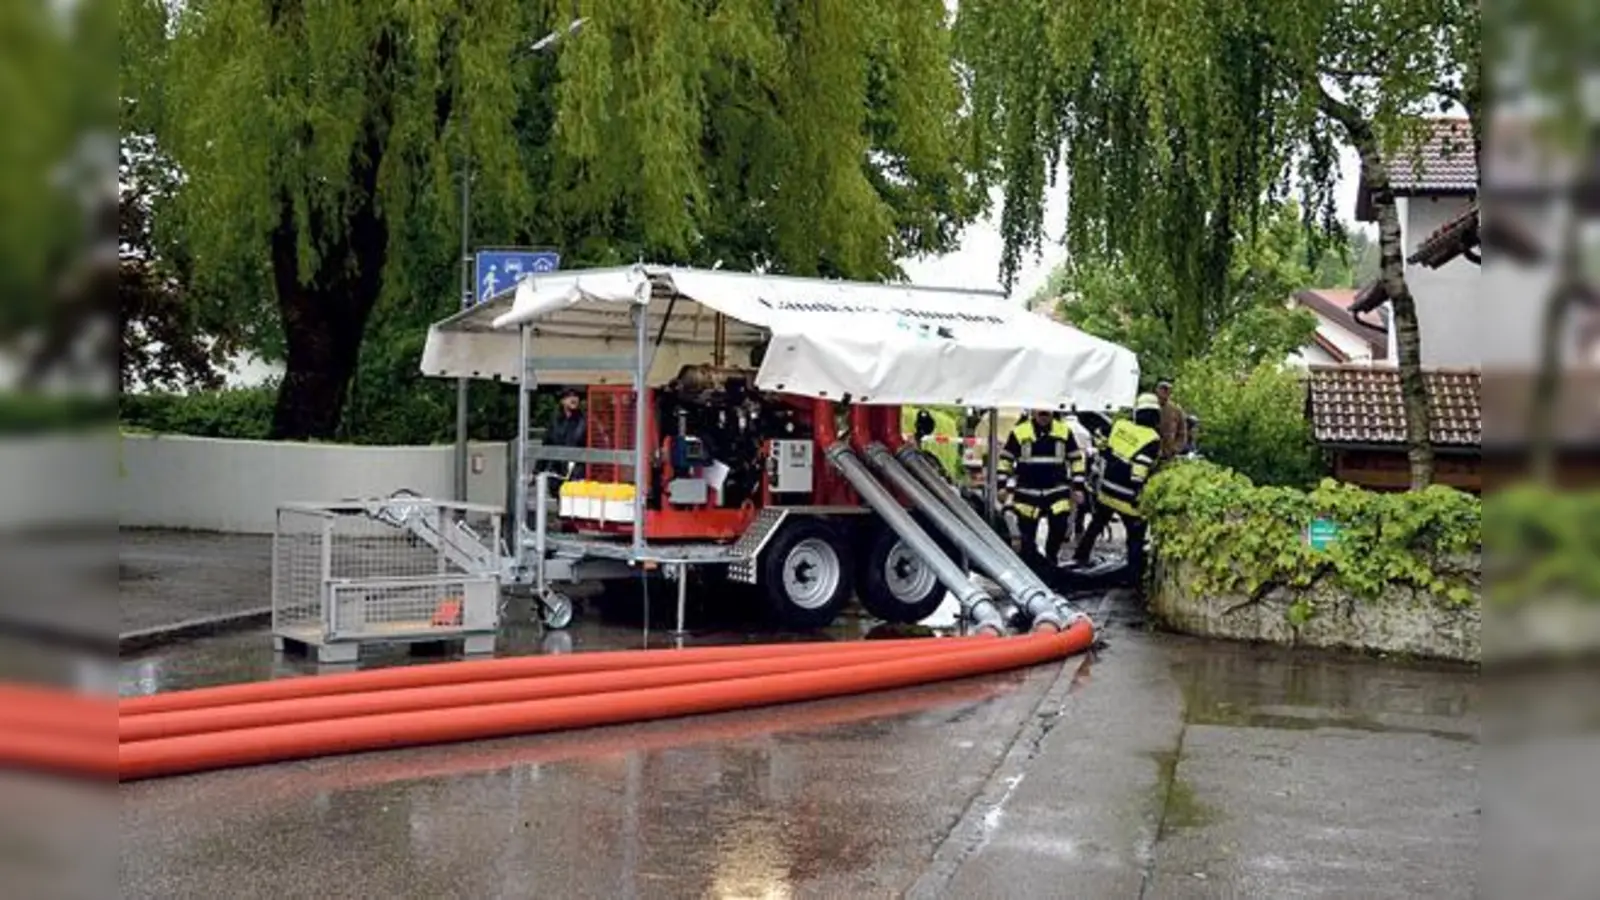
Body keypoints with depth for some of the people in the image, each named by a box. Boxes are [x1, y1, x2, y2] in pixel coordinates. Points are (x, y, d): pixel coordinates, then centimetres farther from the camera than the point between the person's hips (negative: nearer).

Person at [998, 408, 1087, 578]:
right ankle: (1029, 564, 21)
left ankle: (1051, 558, 13)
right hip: (1027, 492, -1)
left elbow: (1076, 458, 7)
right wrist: (1003, 485, -3)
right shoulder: (1019, 432, -7)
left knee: (1059, 526, -9)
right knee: (1027, 531, 5)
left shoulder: (1064, 431, -2)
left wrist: (1078, 486, 4)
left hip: (1057, 491, 1)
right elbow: (1005, 459, 1)